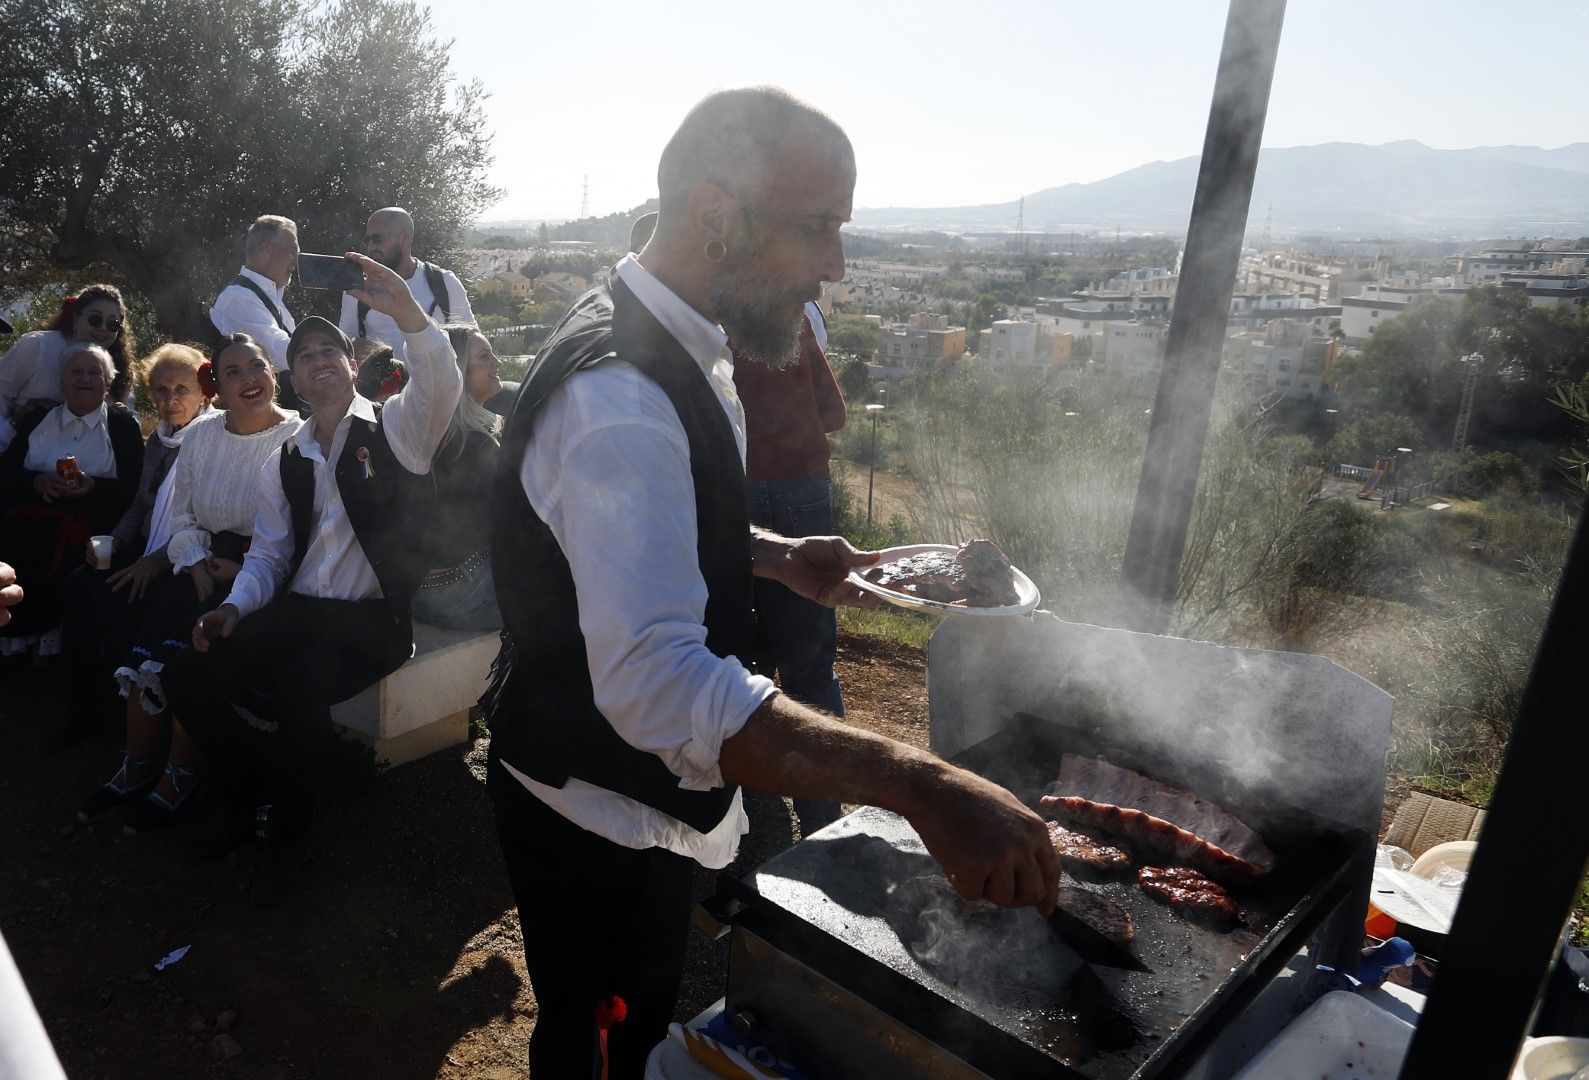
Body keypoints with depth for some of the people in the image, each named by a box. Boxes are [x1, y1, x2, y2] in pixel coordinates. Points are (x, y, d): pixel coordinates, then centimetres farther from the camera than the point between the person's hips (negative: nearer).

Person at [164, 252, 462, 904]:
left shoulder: (395, 427, 0)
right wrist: (235, 608, -1)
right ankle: (251, 802, 13)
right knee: (187, 676, -11)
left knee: (298, 688, -32)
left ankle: (285, 837, -4)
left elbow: (443, 386, -23)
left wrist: (406, 312, -37)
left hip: (373, 617, -6)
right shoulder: (285, 464, 15)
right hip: (296, 610, 6)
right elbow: (268, 555, 17)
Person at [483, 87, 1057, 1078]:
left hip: (656, 790, 9)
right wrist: (917, 784, -47)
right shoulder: (620, 398, -33)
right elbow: (657, 683, -43)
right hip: (592, 817, -8)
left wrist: (777, 556, 3)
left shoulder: (680, 345, 1)